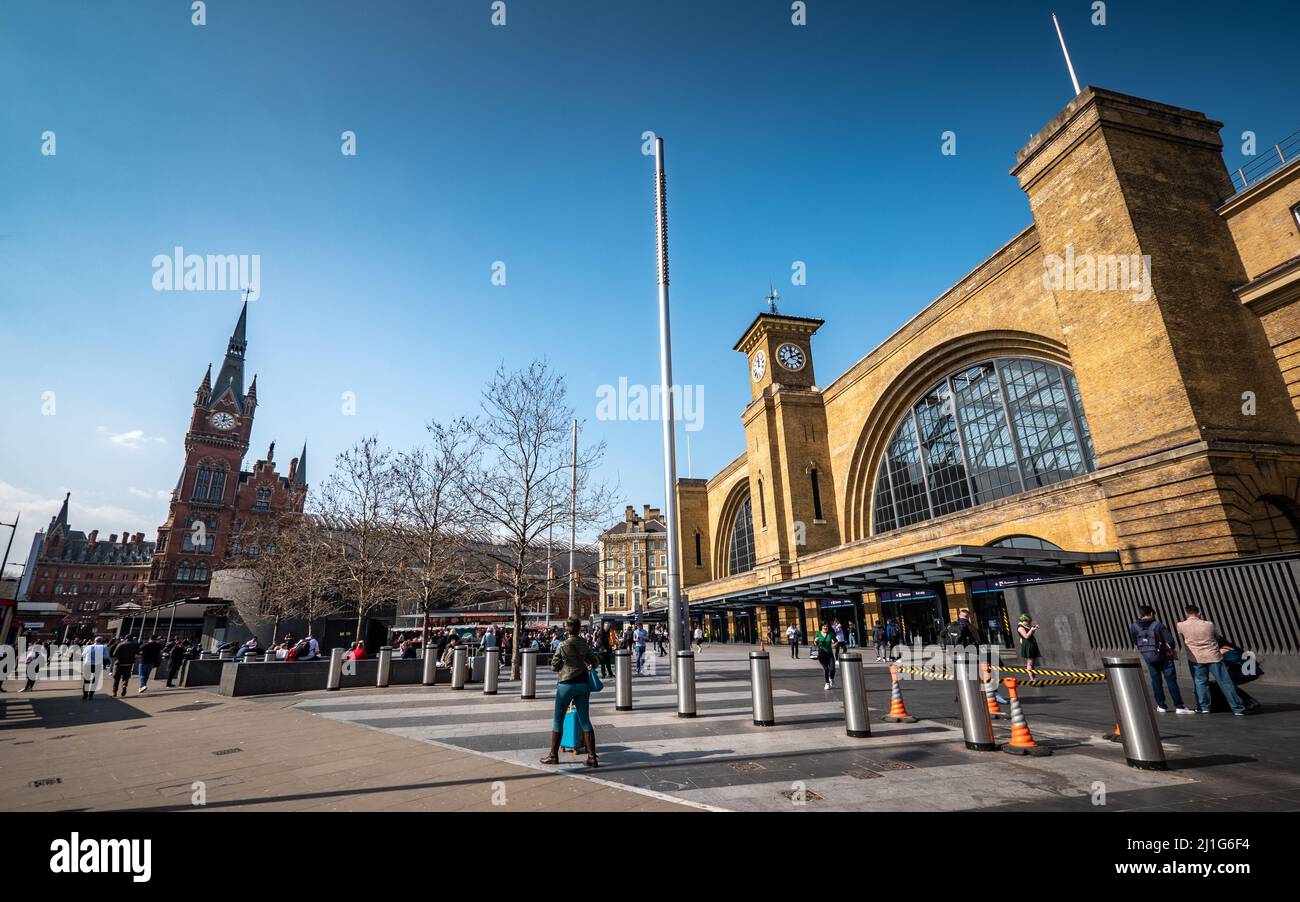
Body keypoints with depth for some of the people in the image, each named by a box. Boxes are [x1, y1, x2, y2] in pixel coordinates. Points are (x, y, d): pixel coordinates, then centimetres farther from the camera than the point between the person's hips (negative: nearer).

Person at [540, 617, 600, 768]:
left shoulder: (563, 645, -10)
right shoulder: (585, 644, 1)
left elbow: (554, 667, -4)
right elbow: (593, 662, 14)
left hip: (566, 684, -4)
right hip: (583, 683, 4)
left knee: (558, 719, 11)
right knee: (585, 720, 8)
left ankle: (554, 755, 19)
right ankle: (592, 757, 7)